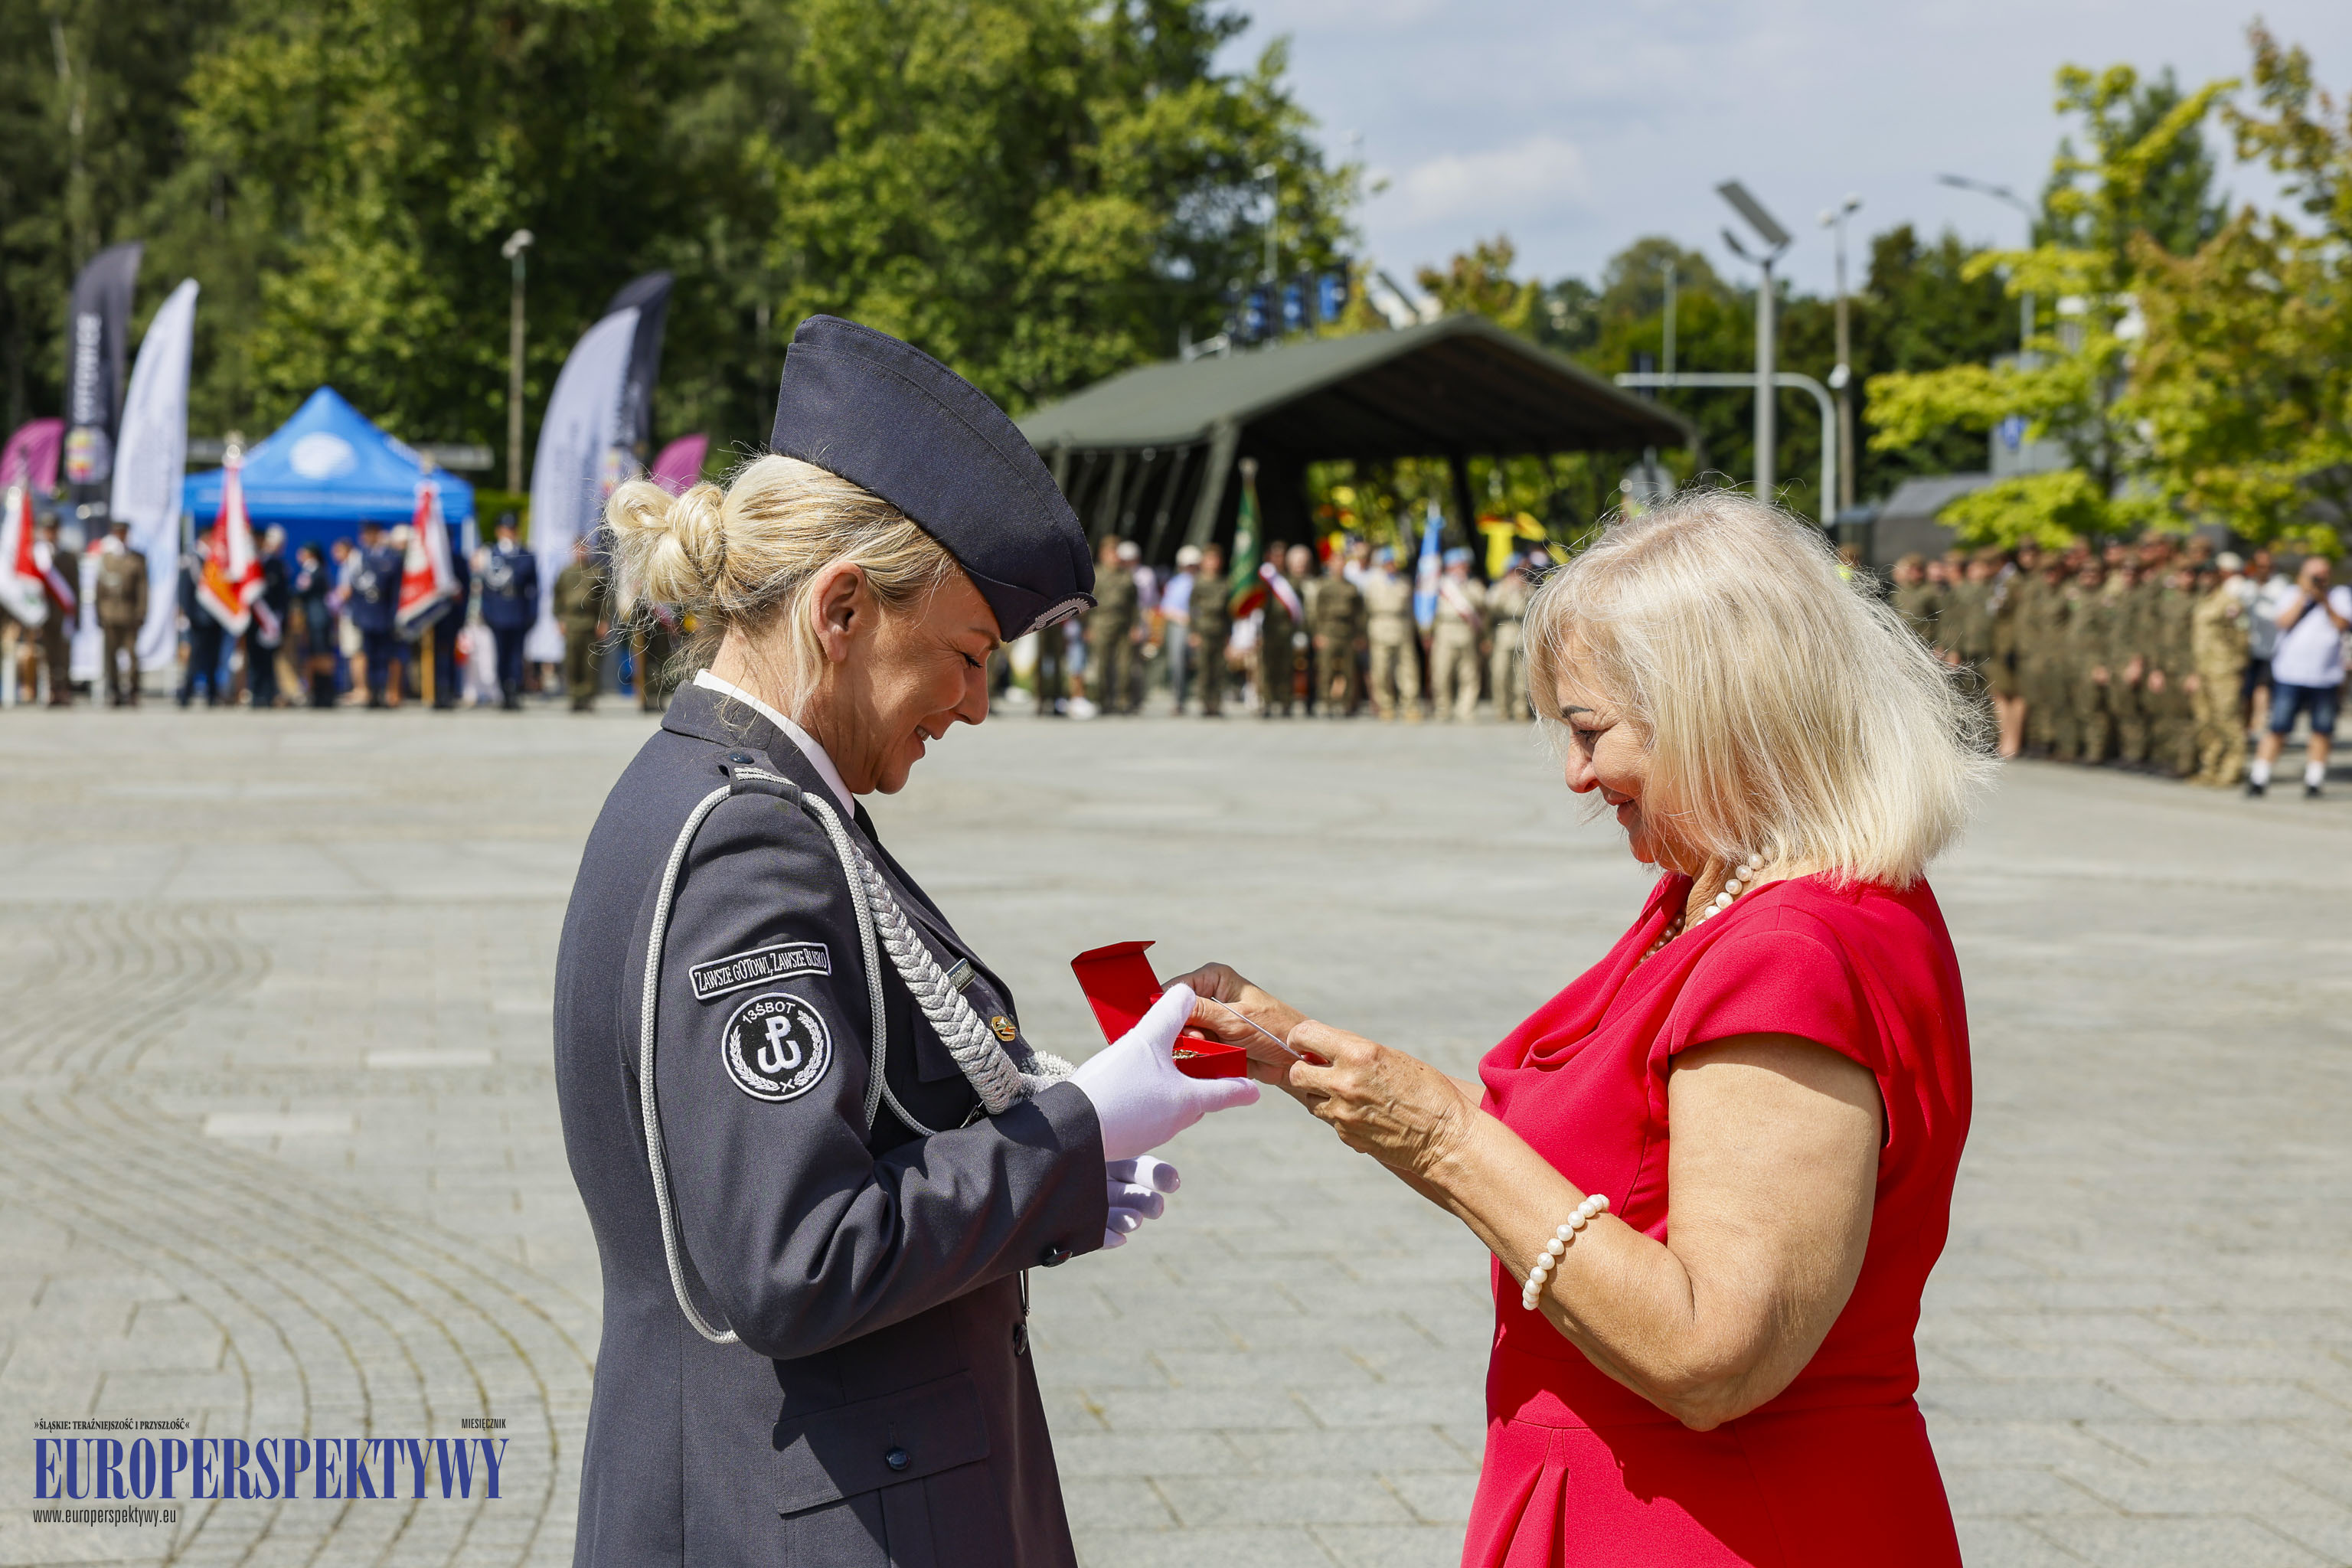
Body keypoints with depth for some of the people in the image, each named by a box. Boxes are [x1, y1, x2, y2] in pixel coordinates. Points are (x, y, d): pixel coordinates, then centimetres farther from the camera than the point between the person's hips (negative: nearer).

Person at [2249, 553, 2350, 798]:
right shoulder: (2291, 595, 10)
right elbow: (2284, 621, -6)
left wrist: (2324, 600, -13)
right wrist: (2304, 596, -9)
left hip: (2325, 677, 1)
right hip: (2290, 674, -1)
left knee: (2322, 732, 1)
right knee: (2278, 729, -4)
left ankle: (2313, 781, 11)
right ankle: (2258, 779, 0)